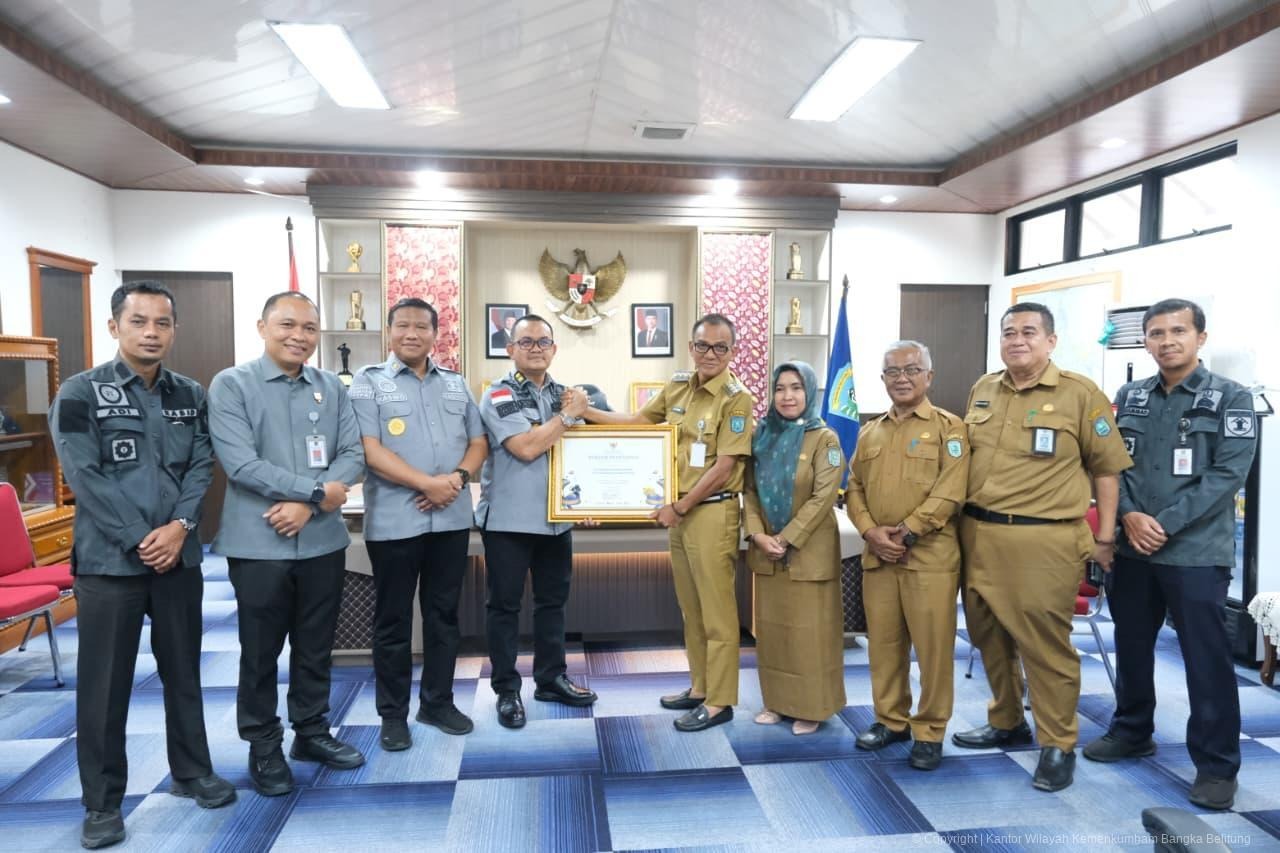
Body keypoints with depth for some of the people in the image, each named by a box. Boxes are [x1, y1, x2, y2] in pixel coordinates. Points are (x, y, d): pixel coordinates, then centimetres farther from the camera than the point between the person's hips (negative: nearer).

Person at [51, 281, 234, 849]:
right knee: (104, 684, 7)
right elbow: (85, 476, -12)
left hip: (180, 556, 4)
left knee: (184, 671, 14)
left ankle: (192, 772, 31)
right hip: (108, 560, -3)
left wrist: (179, 526, -14)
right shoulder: (81, 393, -5)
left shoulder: (191, 395, 7)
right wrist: (139, 540, -16)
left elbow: (202, 466, 2)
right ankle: (102, 801, 22)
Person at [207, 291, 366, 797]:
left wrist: (307, 504, -14)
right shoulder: (232, 384, -6)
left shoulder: (332, 388, 7)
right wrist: (318, 490, -15)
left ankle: (312, 732, 33)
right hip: (259, 543, -4)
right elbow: (240, 463, -16)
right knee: (261, 651, 10)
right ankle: (263, 747, 27)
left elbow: (353, 455, 0)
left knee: (316, 646, 16)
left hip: (323, 540, 4)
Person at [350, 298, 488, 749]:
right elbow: (371, 451, -12)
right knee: (393, 620, 7)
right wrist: (428, 483, -18)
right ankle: (393, 713, 21)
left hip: (451, 518, 4)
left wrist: (458, 477, -10)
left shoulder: (456, 384, 12)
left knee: (444, 613, 13)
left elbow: (478, 442, 11)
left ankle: (438, 702, 28)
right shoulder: (368, 382, -2)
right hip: (394, 521, -4)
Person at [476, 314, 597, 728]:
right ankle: (506, 690, 17)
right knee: (504, 604, 5)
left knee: (553, 600, 15)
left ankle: (551, 678, 29)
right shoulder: (499, 395, -8)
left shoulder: (564, 393, 10)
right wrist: (569, 415, -13)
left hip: (556, 517, 6)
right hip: (508, 519, -6)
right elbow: (526, 447, -21)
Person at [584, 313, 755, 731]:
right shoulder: (677, 386, 8)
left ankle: (719, 701, 13)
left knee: (716, 611, 2)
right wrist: (585, 411, 13)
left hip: (712, 513, -7)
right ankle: (699, 686, 31)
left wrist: (679, 507, -13)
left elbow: (723, 468, -16)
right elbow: (637, 420, 21)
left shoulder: (736, 399, -12)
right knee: (691, 608, 17)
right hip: (679, 511, 7)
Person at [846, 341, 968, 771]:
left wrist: (906, 532, -15)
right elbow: (855, 488, 11)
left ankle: (929, 731, 16)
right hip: (877, 555, 5)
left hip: (930, 555, -4)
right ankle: (890, 719, 27)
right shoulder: (870, 432, 15)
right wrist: (871, 532, -6)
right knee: (883, 642, 11)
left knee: (933, 645, 2)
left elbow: (949, 493, -11)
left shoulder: (949, 427, -1)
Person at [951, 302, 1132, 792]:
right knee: (989, 637, 16)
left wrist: (1104, 537, -2)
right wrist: (962, 521, 17)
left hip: (1043, 541, -5)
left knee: (1045, 645, 0)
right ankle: (1006, 723, 35)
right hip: (979, 535, 6)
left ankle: (1059, 745, 17)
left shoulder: (1080, 394, -3)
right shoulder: (982, 391, 12)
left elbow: (1107, 467, 0)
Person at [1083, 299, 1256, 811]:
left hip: (1197, 552, -4)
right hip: (1131, 549, 4)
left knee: (1206, 658, 1)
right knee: (1131, 646, 15)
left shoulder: (1231, 398, -2)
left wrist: (1167, 524, -16)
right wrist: (1129, 515, -11)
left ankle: (1216, 765, 15)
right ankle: (1131, 731, 33)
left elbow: (1228, 473, -10)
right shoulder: (1129, 397, 10)